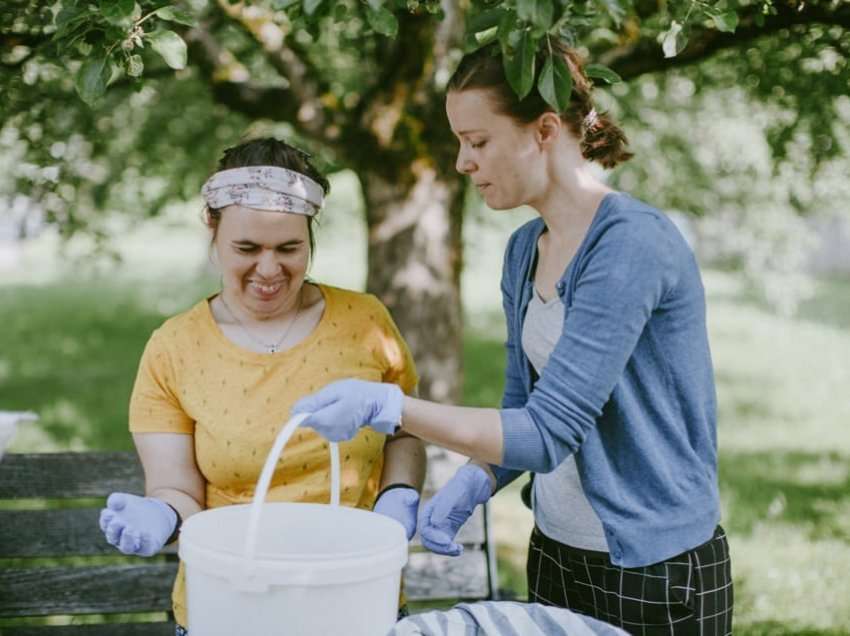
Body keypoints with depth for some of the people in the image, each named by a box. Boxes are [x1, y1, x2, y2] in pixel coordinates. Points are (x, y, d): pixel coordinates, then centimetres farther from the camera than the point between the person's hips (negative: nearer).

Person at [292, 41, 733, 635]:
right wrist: (474, 482, -6)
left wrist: (387, 404, -29)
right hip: (557, 555, 7)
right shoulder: (525, 250, 4)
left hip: (657, 572, -7)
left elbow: (550, 431, -25)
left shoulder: (634, 242, -21)